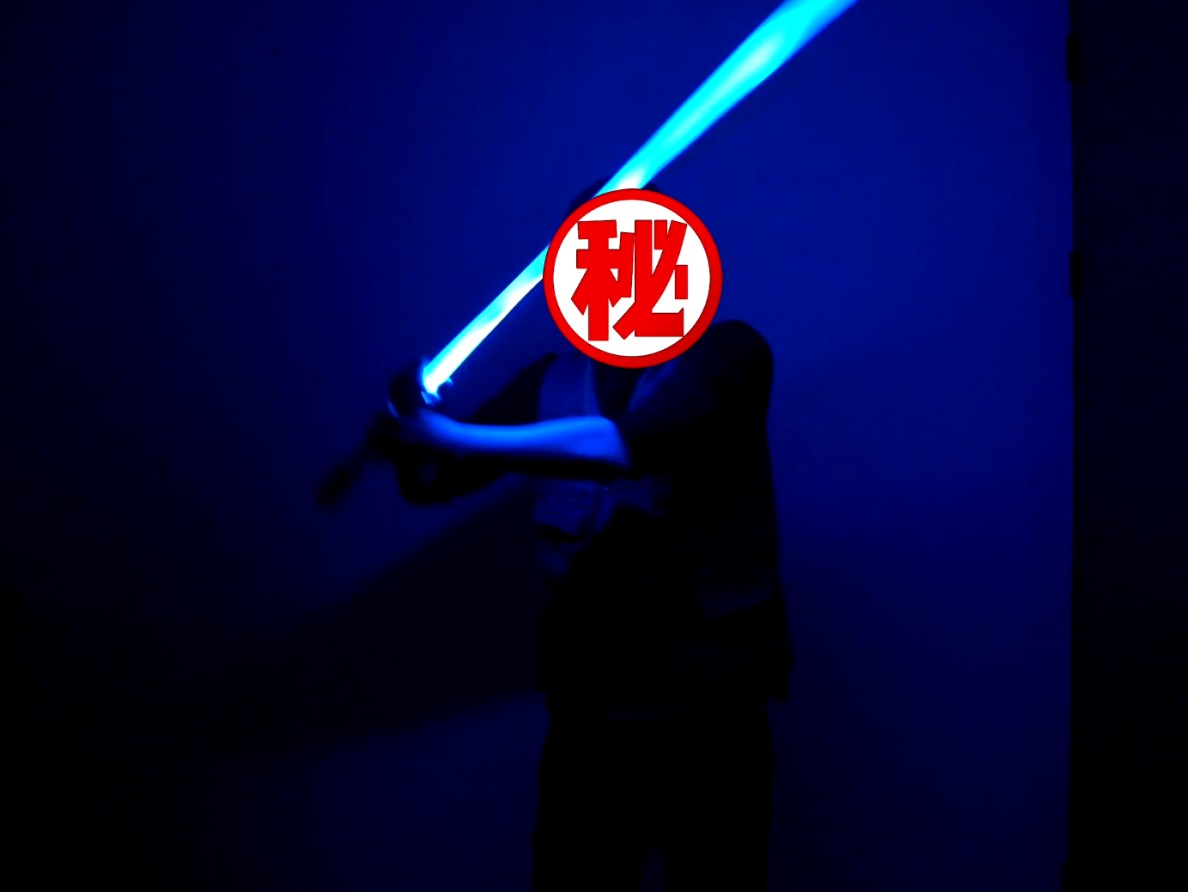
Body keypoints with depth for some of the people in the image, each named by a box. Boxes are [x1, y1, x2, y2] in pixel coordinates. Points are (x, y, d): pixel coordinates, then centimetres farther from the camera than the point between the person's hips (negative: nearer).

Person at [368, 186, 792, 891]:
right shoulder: (551, 383, 4)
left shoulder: (726, 353, -9)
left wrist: (459, 438, -28)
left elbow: (632, 442, -28)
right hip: (587, 717, 3)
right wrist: (411, 427, -16)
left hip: (711, 718, -3)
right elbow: (431, 483, 6)